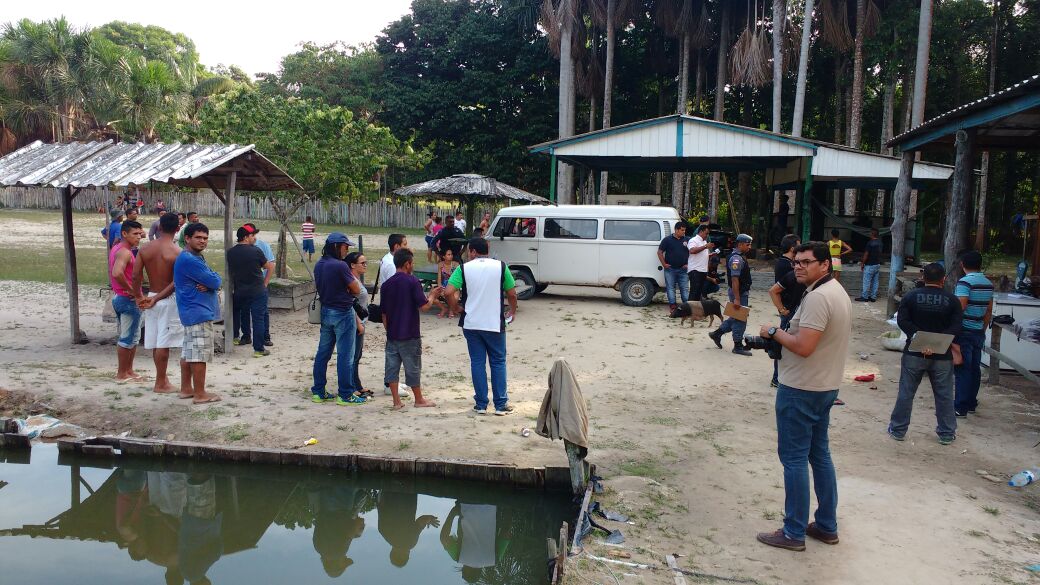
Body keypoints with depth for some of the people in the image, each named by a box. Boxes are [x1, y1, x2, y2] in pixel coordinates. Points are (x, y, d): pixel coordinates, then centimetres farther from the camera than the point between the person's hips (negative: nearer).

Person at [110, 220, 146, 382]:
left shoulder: (116, 249, 12)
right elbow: (117, 273, -34)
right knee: (127, 338, -1)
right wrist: (131, 290, -22)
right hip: (128, 299, -10)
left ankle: (128, 370, 24)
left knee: (132, 337, 17)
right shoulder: (125, 252, -19)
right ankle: (122, 373, 7)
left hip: (118, 297, 10)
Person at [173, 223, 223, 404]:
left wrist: (208, 284, -11)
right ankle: (200, 394, -1)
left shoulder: (197, 257, 18)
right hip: (199, 313, -11)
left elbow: (214, 280, 10)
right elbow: (215, 281, -20)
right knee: (200, 353, -6)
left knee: (189, 352, 16)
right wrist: (214, 279, 2)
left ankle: (186, 389, 24)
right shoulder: (188, 260, -16)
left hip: (192, 313, 11)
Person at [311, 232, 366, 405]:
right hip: (343, 313, -8)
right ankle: (345, 395, 6)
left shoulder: (319, 265, 5)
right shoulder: (340, 266, -19)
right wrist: (353, 277, 4)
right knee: (345, 356, 0)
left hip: (325, 312, 8)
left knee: (323, 352, 13)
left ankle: (318, 392, 20)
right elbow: (356, 289, -15)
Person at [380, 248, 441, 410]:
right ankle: (419, 400, 19)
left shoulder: (387, 284, 6)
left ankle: (396, 401, 8)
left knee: (392, 366, 7)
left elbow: (384, 312, 10)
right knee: (413, 367, 7)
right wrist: (432, 295, 3)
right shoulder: (413, 282, -12)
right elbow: (424, 306, -15)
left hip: (392, 334, 5)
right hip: (410, 335, -5)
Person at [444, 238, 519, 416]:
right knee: (498, 362, 10)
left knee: (477, 362, 9)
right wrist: (512, 312, 16)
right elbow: (511, 294, -1)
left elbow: (449, 292, -13)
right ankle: (501, 404, 12)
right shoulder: (501, 266, -3)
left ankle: (481, 404, 13)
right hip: (495, 324, 0)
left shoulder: (464, 268, -4)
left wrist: (455, 309, 4)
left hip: (471, 324, 0)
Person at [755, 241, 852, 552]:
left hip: (801, 390, -10)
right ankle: (827, 526, 27)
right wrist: (782, 337, 7)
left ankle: (794, 533, 6)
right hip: (825, 386, 10)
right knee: (819, 454, 17)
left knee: (794, 459, -2)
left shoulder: (817, 297, -21)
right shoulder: (838, 291, 13)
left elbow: (803, 346, -27)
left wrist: (774, 332, -12)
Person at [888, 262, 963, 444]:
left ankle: (898, 429, 13)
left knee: (906, 393, 7)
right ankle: (947, 433, 18)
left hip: (914, 353, 0)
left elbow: (902, 320, -12)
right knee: (944, 396, 11)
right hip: (942, 356, 0)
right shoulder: (952, 300, -2)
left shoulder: (911, 296, -2)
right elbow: (956, 327, -10)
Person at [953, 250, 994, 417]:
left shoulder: (964, 282, -14)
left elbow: (960, 308, -21)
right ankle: (971, 403, 23)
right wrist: (983, 329, 22)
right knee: (975, 368, 14)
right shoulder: (988, 284, 9)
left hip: (964, 332, -7)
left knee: (962, 370, -5)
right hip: (979, 332, 7)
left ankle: (961, 408, -4)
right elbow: (989, 312, 14)